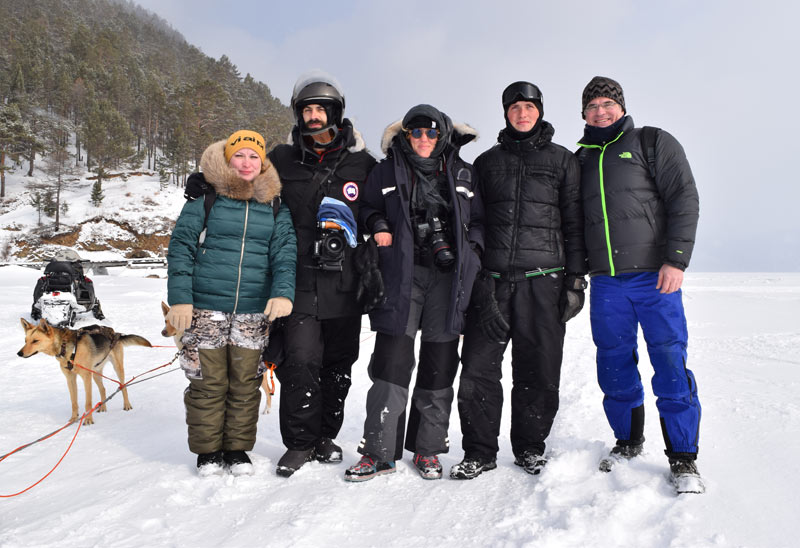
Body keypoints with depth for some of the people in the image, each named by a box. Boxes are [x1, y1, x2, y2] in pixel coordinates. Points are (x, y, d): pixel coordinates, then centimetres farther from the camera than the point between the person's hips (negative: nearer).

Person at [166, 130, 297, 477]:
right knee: (208, 381, 4)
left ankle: (238, 448, 23)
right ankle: (208, 450, 21)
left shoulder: (275, 204, 8)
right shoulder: (206, 197, 2)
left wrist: (283, 292, -14)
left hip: (254, 311, 2)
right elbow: (181, 246, 1)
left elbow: (285, 251, 3)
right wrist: (180, 298, -7)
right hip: (206, 307, -2)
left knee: (246, 382, 7)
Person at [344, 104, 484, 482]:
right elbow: (367, 209, 19)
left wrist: (463, 249, 0)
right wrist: (378, 227, -2)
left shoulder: (462, 174, 14)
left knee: (439, 363, 4)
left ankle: (428, 450, 17)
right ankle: (379, 452, 2)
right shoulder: (386, 172, 12)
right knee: (391, 361, -7)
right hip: (401, 275, -1)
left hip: (449, 278, 1)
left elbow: (480, 220, 17)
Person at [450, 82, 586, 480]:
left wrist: (576, 279, 0)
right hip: (492, 280, 1)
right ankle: (479, 453, 10)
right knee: (478, 367, -4)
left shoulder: (562, 160, 13)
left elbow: (574, 223, 8)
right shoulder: (486, 162, 17)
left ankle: (530, 447, 21)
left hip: (543, 280, -1)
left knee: (538, 370, 2)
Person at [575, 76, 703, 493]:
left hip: (655, 275, -3)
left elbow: (684, 200, -2)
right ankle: (628, 441, 25)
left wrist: (676, 259, -12)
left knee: (670, 362, -4)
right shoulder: (579, 159, 17)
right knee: (613, 362, 8)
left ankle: (683, 457, 8)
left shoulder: (654, 143, 6)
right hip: (605, 282, 4)